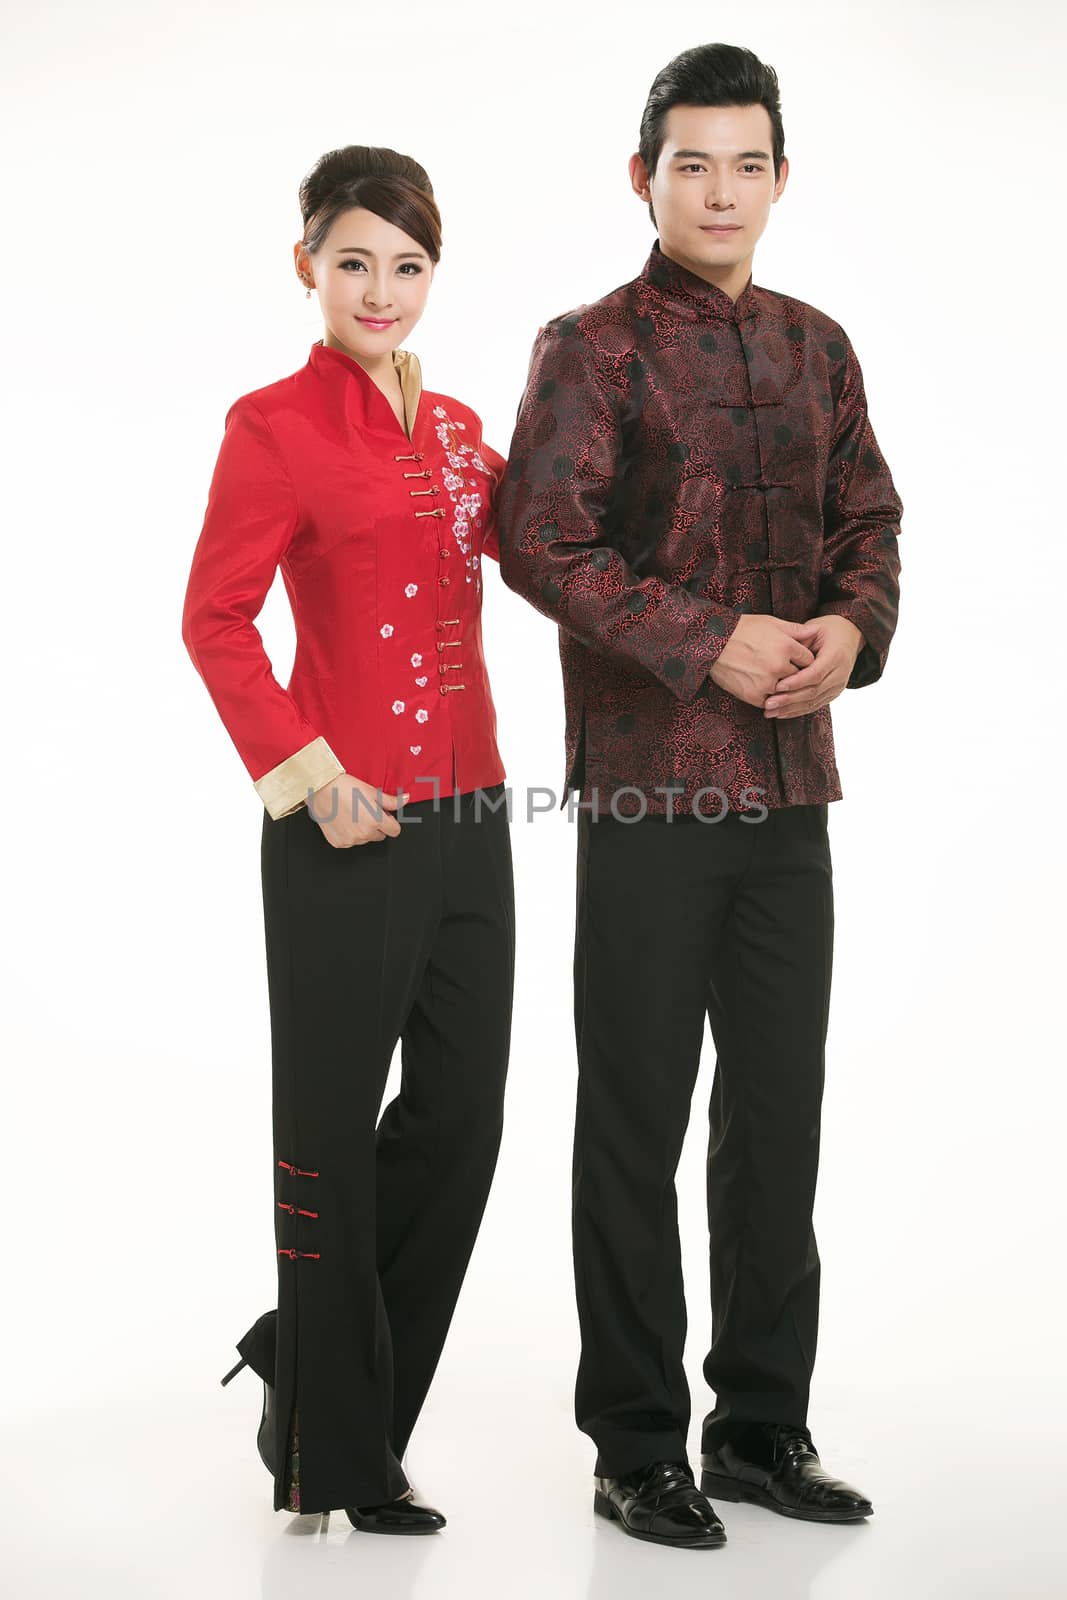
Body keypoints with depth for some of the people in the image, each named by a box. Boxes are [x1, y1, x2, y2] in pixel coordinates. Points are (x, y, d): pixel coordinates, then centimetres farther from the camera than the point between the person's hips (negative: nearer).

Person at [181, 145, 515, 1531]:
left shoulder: (455, 426, 13)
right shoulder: (275, 425, -7)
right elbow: (215, 620, -9)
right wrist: (306, 778, -14)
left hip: (468, 819, 7)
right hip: (349, 834, -7)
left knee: (462, 1117, 11)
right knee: (335, 1130, 4)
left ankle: (312, 1358, 31)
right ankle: (333, 1452, 20)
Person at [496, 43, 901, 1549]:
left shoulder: (818, 348, 14)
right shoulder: (592, 348, -3)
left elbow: (870, 519, 15)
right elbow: (545, 543, -12)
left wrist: (854, 625, -7)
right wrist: (717, 643, -19)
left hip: (790, 781, 6)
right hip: (648, 786, -5)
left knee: (781, 1108, 10)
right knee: (637, 1118, 2)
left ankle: (764, 1424, 23)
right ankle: (637, 1446, 13)